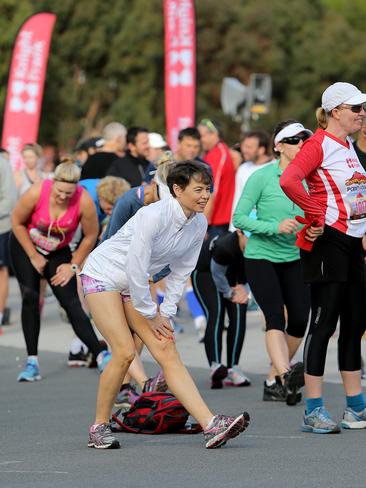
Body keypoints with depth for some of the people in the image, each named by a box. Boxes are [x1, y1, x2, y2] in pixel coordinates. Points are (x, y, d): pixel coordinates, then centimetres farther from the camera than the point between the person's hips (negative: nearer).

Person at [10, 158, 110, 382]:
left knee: (71, 302, -10)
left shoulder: (85, 202, -29)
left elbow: (90, 236, -11)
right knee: (30, 298, -10)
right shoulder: (37, 193, -30)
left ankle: (101, 355, -10)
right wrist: (34, 257, -8)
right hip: (25, 246, 0)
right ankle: (32, 362, -6)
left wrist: (73, 266, -7)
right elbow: (17, 222, -13)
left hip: (59, 252, 0)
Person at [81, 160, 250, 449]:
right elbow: (136, 269, -25)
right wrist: (151, 315, -15)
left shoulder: (199, 224, -5)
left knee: (167, 352, -6)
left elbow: (181, 272, 5)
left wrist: (165, 313, -1)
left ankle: (211, 426, -17)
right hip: (103, 275, -7)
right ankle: (99, 427, -1)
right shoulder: (154, 216, -28)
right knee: (125, 352, -18)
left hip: (134, 285, 7)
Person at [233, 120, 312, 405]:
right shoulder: (262, 176, -10)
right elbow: (240, 218, -11)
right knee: (276, 316, -20)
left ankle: (274, 381, 15)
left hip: (295, 258, 5)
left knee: (300, 318, -2)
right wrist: (276, 227, -23)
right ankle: (285, 374, -36)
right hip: (261, 256, -5)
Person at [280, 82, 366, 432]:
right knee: (324, 322, -8)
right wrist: (317, 214, -21)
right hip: (326, 242, -9)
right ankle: (314, 411, -5)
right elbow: (289, 180, -28)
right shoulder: (319, 144, -12)